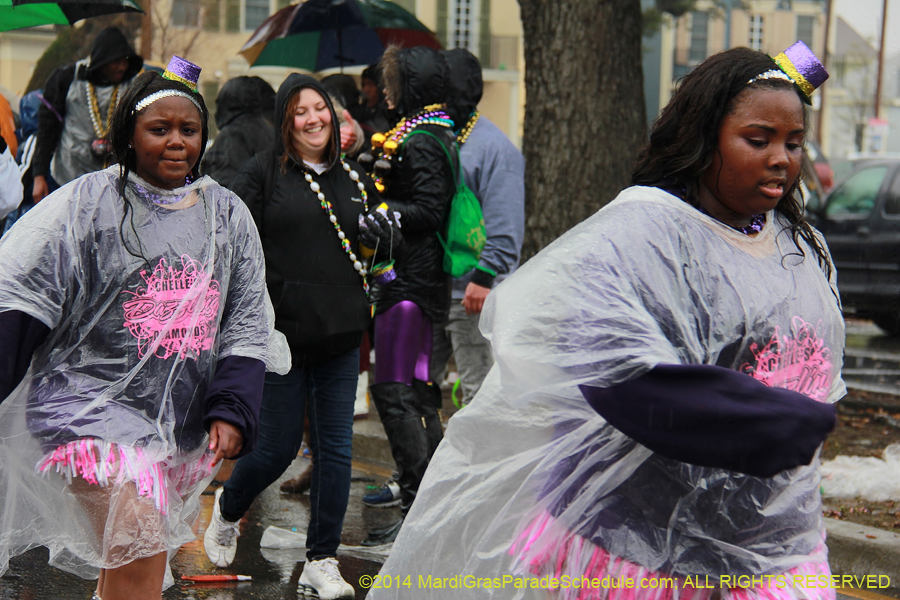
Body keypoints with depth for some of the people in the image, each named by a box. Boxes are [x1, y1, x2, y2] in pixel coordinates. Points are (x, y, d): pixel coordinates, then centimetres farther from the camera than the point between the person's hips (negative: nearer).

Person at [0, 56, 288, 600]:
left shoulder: (228, 215, 9)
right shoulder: (86, 204, -4)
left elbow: (247, 325, 11)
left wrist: (231, 411, 1)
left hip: (186, 422, 5)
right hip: (92, 402, -5)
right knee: (140, 551, -20)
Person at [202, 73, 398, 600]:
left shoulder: (353, 178, 13)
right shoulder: (263, 174, -2)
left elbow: (386, 238, 25)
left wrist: (384, 232, 2)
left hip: (341, 337, 4)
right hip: (283, 333, -4)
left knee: (336, 448, 3)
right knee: (277, 448, 1)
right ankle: (227, 510, 32)